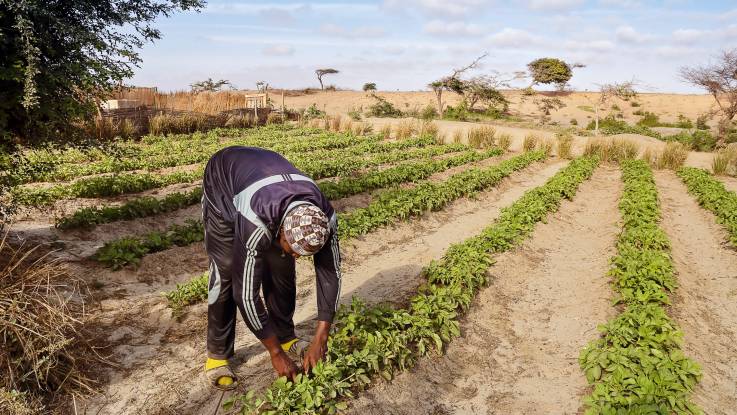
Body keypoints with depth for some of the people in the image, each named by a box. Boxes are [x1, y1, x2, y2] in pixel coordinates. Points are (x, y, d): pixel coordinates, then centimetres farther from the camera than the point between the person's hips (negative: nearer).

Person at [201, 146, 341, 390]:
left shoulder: (324, 218, -31)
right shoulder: (257, 223, -45)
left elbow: (330, 273, -20)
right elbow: (246, 292, -37)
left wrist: (320, 340, -22)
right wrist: (275, 352, -27)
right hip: (223, 185, -4)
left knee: (281, 267, -4)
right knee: (226, 271, -12)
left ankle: (285, 336, 16)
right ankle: (217, 355, 4)